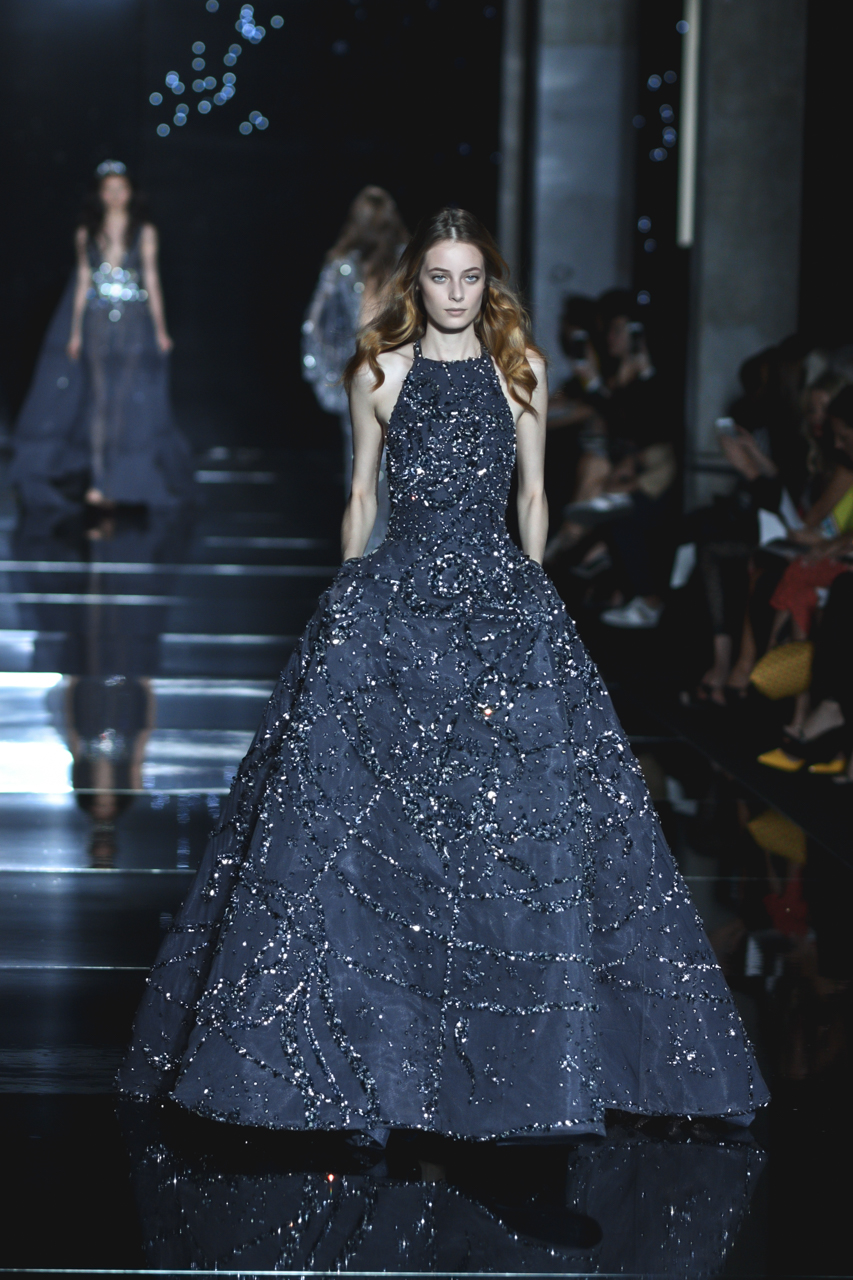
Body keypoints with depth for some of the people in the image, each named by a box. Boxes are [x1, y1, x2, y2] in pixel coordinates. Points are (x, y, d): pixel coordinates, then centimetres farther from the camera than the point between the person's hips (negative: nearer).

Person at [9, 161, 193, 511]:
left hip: (134, 324, -1)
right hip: (98, 322, 1)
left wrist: (160, 329, 0)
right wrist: (76, 331, 5)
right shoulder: (86, 233, 7)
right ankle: (96, 479, 1)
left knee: (129, 400, -1)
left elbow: (152, 279, 4)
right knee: (99, 400, -1)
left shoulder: (144, 232, 3)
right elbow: (83, 282, 8)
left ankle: (118, 479, 6)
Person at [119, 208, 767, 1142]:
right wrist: (351, 602, 9)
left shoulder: (520, 372, 6)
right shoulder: (378, 374, 5)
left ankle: (529, 1052, 10)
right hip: (394, 601, 0)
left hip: (504, 601, 1)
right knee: (362, 812, -5)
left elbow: (532, 495, 13)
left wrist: (530, 600, 11)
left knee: (525, 822, -3)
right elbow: (360, 494, 11)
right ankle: (366, 1045, 6)